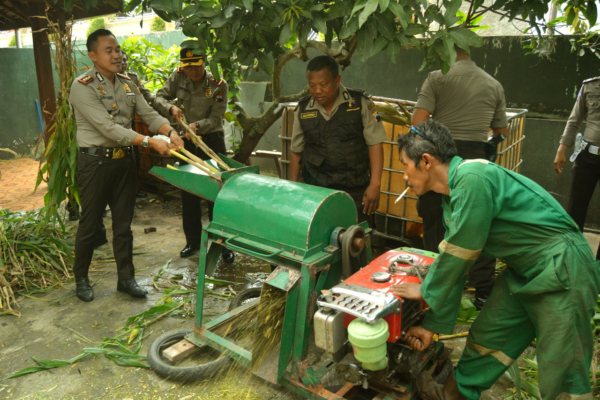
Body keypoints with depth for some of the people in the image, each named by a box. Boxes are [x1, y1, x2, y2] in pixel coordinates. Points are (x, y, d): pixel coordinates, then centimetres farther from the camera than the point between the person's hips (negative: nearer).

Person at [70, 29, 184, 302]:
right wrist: (149, 142, -30)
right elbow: (108, 128, -23)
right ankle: (81, 279, 25)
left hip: (124, 160, 6)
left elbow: (149, 114, 3)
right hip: (95, 161, -6)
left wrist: (170, 132, -18)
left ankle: (126, 278, 23)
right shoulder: (83, 86, -13)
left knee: (123, 223, 11)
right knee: (89, 225, 6)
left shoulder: (127, 84, 9)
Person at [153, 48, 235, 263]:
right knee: (188, 194, 10)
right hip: (186, 141, 4)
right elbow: (159, 97, 5)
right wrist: (171, 108, -16)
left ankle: (222, 243, 7)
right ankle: (193, 241, 24)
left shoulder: (218, 85, -11)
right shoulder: (178, 77, 0)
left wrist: (197, 125, -30)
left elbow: (215, 119, -12)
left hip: (212, 141, -4)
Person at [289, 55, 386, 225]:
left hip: (356, 191, -1)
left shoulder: (360, 102, -3)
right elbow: (296, 151, 11)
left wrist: (375, 185, -11)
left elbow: (375, 143, -4)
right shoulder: (303, 109, 4)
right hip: (316, 191, 2)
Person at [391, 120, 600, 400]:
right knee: (486, 335, 16)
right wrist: (432, 325, 11)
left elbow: (460, 254, -23)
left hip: (562, 272, -9)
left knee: (562, 372, 1)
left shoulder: (473, 177, -25)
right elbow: (454, 265, 10)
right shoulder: (452, 196, 6)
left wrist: (426, 291, -6)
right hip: (523, 272, 9)